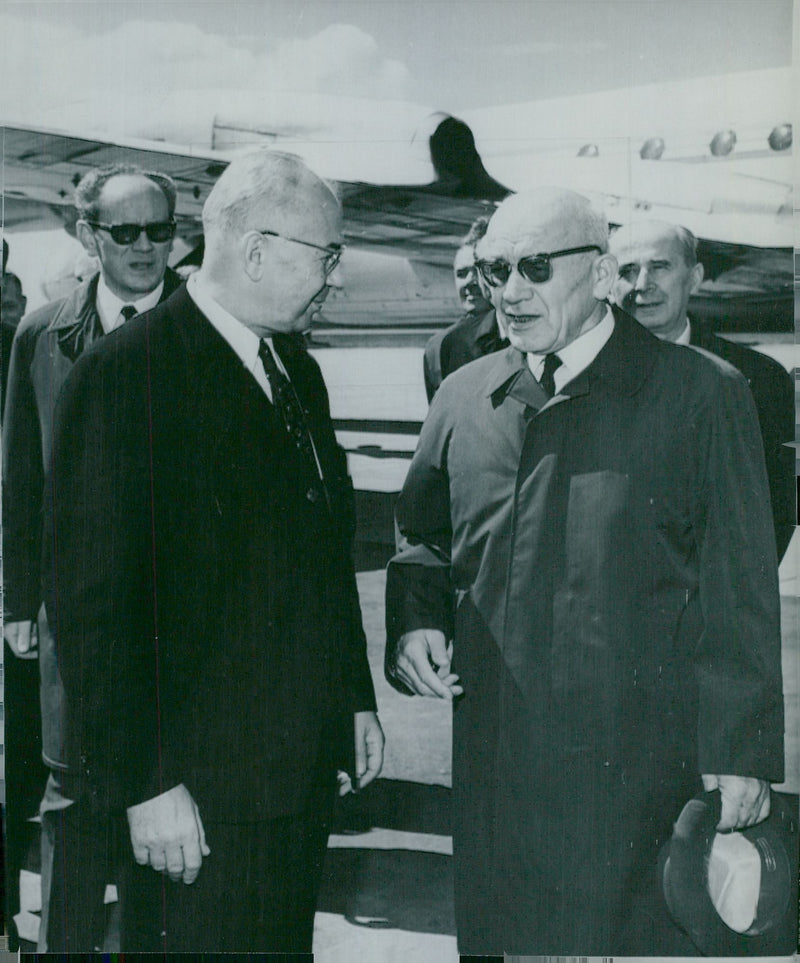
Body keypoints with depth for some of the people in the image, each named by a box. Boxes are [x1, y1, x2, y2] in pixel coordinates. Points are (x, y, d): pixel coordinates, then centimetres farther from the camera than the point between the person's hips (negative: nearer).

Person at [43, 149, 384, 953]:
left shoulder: (299, 372, 11)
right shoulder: (124, 374, -15)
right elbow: (92, 604, -18)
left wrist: (356, 698, 17)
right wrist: (144, 785, -18)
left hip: (301, 768, 8)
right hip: (192, 789, -7)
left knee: (287, 940, 17)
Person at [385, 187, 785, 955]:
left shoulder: (701, 395, -5)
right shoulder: (463, 397, 8)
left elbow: (739, 589, -4)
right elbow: (423, 538, 20)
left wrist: (740, 752, -5)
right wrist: (415, 622, 0)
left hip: (634, 758, -4)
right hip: (492, 758, 4)